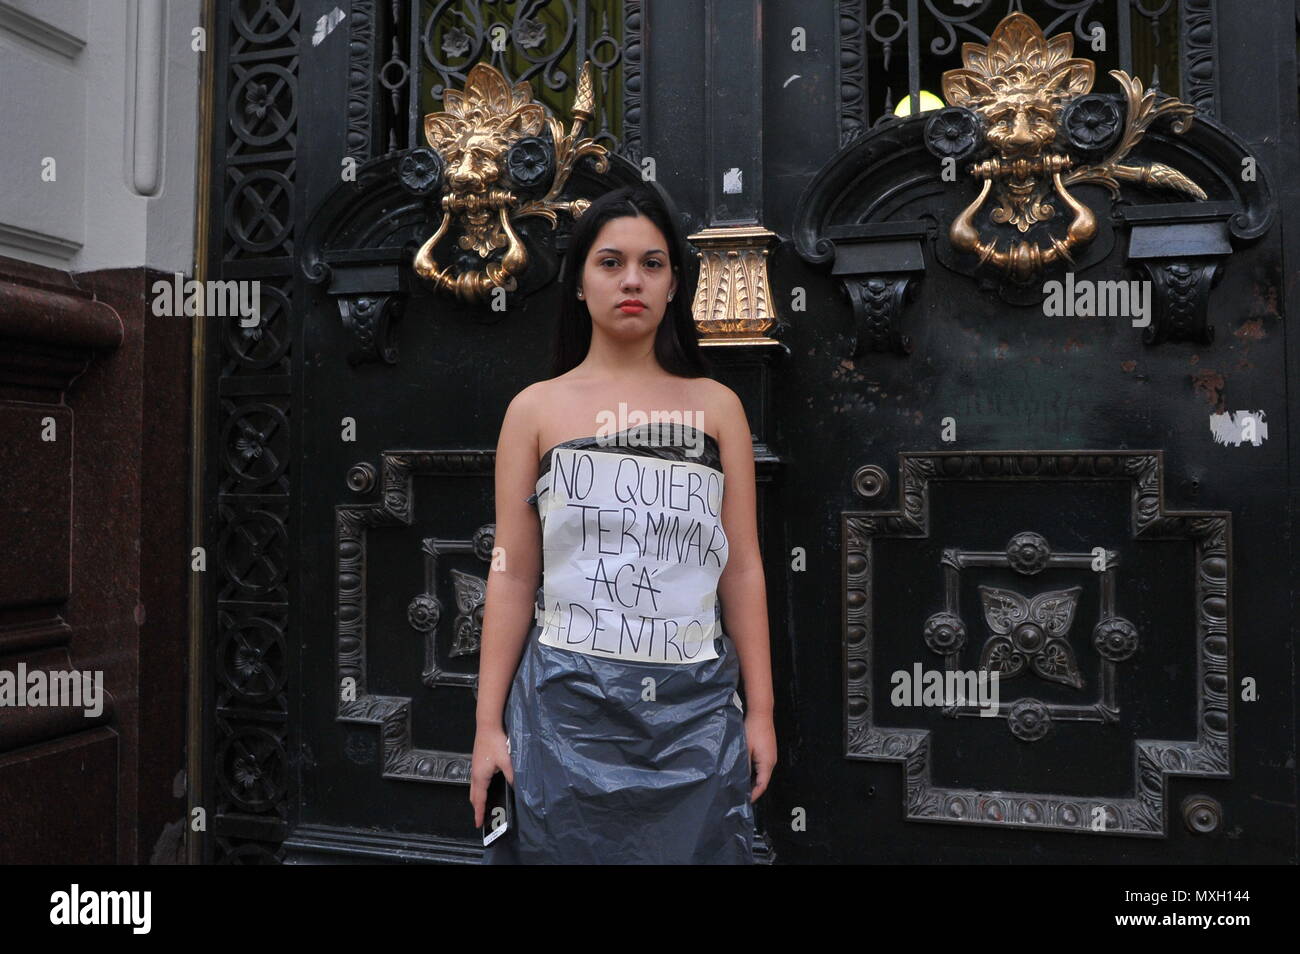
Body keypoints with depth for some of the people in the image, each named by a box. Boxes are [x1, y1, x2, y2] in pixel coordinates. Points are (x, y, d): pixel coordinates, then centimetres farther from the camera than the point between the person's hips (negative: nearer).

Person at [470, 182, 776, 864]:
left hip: (696, 707, 1)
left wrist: (760, 711, 3)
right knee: (570, 851, 10)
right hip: (569, 705, -1)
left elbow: (741, 567, 4)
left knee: (698, 851, 10)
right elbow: (512, 575, 1)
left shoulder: (715, 405, 5)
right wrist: (488, 724, 0)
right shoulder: (537, 409, 3)